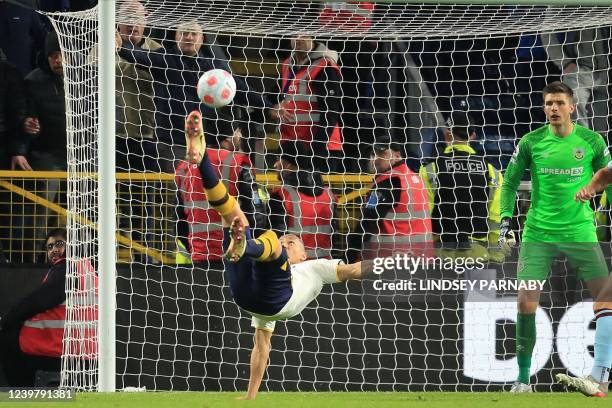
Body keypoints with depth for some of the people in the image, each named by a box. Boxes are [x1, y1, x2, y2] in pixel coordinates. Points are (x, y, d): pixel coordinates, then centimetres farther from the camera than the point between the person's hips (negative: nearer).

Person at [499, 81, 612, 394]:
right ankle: (523, 378, 2)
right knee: (526, 301, -9)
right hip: (538, 235, 0)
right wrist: (505, 218, -2)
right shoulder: (531, 142, -1)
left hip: (580, 233, 0)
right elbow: (510, 183, 8)